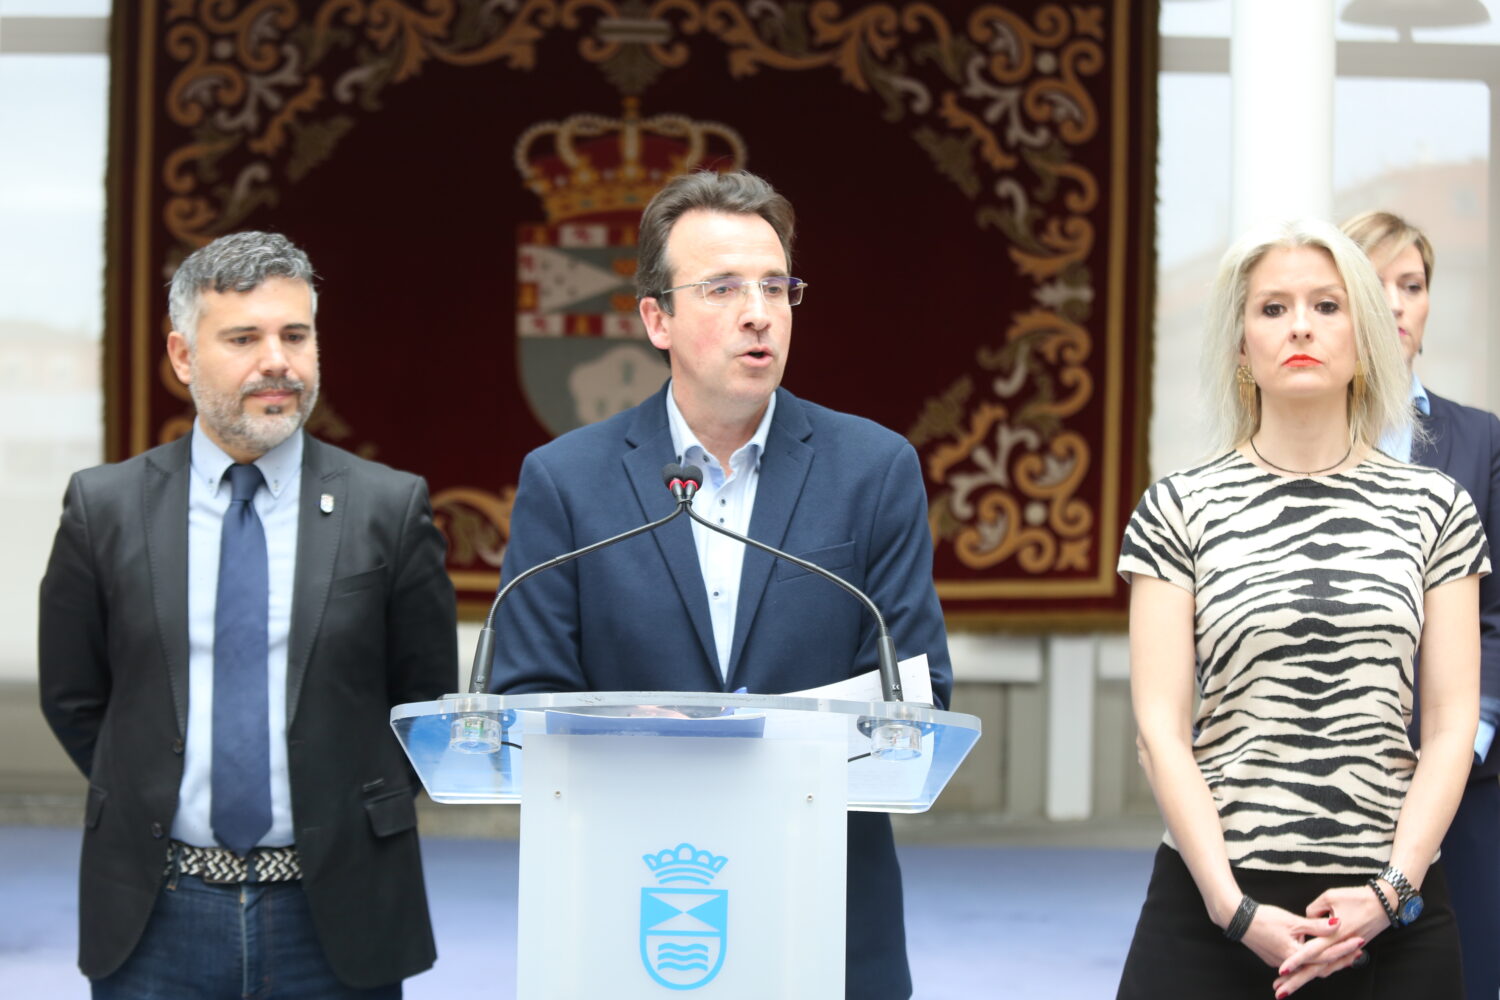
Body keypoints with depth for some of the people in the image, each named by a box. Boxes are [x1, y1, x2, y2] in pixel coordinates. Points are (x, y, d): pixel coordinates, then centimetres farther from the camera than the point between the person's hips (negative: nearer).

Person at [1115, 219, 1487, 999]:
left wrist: (1390, 891, -10)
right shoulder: (1179, 510, 2)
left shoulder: (1434, 509, 6)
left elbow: (1451, 723, 2)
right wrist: (1236, 909, -13)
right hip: (1214, 898, -1)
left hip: (1391, 910, 1)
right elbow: (1159, 728, -4)